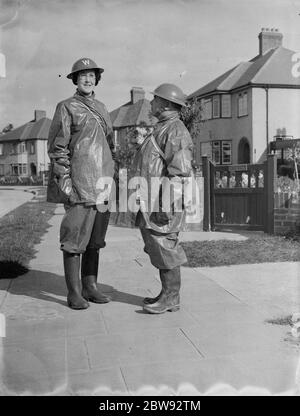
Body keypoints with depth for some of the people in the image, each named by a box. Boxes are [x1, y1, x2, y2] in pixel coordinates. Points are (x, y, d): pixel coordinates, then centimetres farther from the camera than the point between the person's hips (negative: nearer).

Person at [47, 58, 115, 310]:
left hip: (102, 183, 7)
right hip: (80, 183, -6)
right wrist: (64, 180, -14)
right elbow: (57, 148, -5)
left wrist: (113, 176, 15)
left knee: (95, 239, 10)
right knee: (75, 238, -4)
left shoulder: (102, 108, 18)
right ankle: (74, 293, 5)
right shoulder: (67, 108, 0)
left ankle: (90, 287, 20)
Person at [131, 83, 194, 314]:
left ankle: (170, 298, 4)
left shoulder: (175, 130, -12)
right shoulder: (163, 128, 22)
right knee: (160, 247, 13)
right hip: (153, 201, 10)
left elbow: (179, 171, -20)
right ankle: (169, 295, 22)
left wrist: (166, 205, -24)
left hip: (164, 200, -10)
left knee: (164, 245, -5)